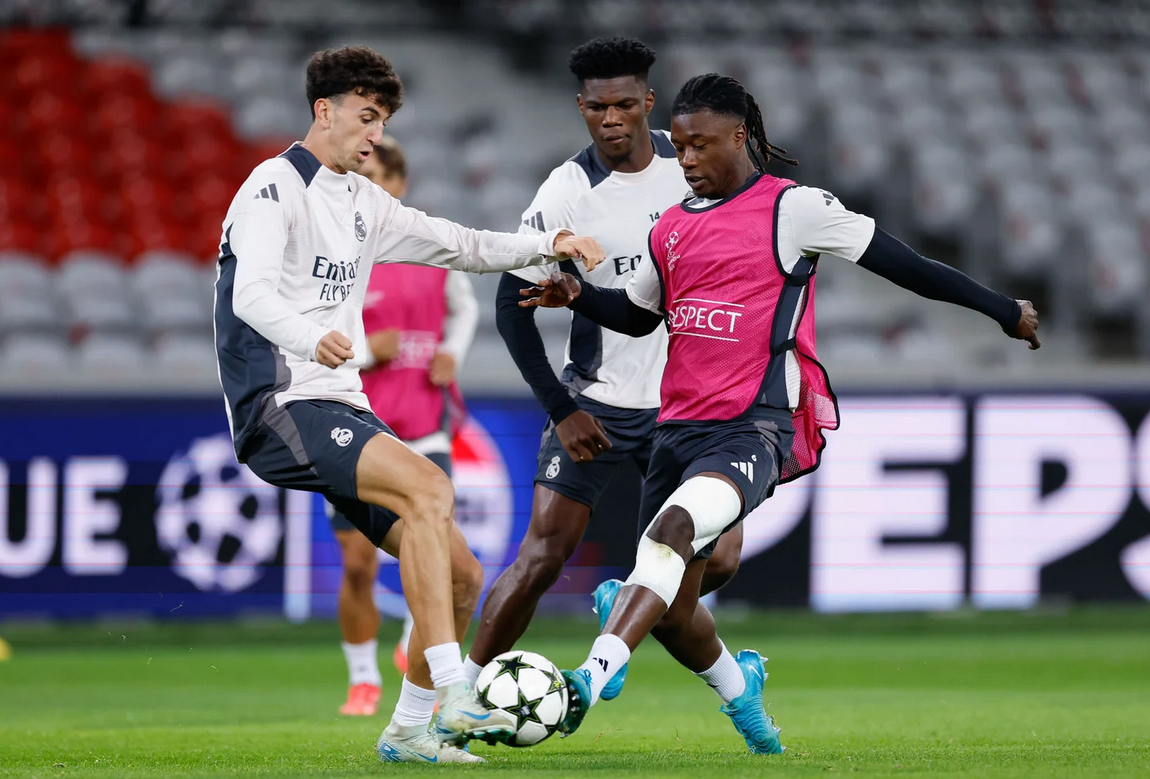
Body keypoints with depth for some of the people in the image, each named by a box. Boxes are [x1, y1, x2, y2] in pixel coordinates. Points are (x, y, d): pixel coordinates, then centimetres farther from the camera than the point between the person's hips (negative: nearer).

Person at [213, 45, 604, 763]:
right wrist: (311, 339, -44)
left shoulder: (362, 202, 19)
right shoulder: (274, 187, -7)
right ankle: (452, 696, -35)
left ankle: (406, 730, 16)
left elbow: (458, 246, 23)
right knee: (427, 485, -32)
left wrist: (548, 244, 6)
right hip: (280, 407, -9)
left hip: (343, 411, 9)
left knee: (462, 576, 1)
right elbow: (251, 292, -24)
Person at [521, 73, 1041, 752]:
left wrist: (1005, 311, 7)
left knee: (675, 525, -33)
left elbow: (902, 264, 2)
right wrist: (578, 294, 9)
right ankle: (739, 683, 39)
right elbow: (638, 314, 31)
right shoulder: (671, 229, 16)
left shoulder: (793, 208, -2)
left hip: (756, 430, -7)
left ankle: (590, 680, -46)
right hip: (680, 427, 7)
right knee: (673, 604, 9)